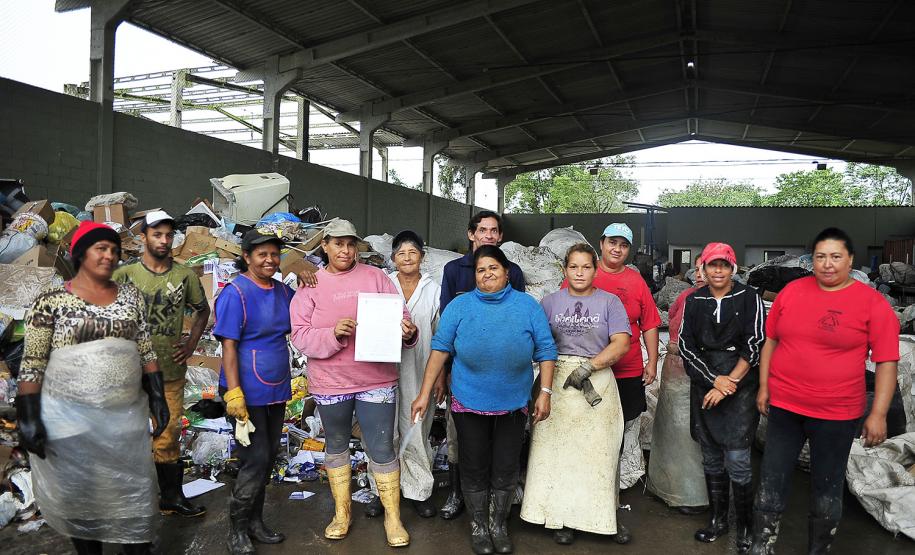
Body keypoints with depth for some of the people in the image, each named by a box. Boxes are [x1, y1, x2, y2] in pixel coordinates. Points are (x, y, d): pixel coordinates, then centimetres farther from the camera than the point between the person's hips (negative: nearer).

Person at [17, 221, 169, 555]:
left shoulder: (130, 296, 7)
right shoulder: (51, 301, -4)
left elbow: (146, 352, 8)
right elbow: (32, 365, -4)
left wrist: (157, 397, 2)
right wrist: (28, 418, -9)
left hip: (127, 417, 3)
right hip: (69, 418, -3)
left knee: (135, 494, 8)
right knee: (79, 496, 11)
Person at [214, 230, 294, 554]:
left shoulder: (282, 291, 7)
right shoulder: (235, 293, -13)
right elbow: (229, 346, -16)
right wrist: (234, 394, -21)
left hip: (276, 390, 7)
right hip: (248, 392, -7)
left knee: (267, 458, 15)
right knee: (256, 459, -3)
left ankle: (254, 522, 30)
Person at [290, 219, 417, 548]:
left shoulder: (375, 277, 1)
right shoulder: (311, 285, 0)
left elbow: (400, 317, 1)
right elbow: (300, 335, -6)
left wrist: (407, 333, -21)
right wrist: (333, 333, -23)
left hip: (376, 380, -1)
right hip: (330, 382, 1)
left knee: (382, 449, 2)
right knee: (336, 446, 16)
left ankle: (393, 517, 19)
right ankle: (341, 513, 34)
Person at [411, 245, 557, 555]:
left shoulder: (528, 306, -2)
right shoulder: (459, 306, -3)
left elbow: (545, 351, -1)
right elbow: (440, 349, -4)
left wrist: (545, 393, -6)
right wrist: (425, 393, -6)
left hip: (514, 405, 1)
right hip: (469, 402, 0)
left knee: (506, 469, 11)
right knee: (474, 468, 11)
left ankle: (499, 526, 33)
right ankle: (478, 528, 31)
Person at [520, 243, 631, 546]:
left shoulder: (609, 302, 6)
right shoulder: (550, 301, 10)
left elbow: (621, 343, -4)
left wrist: (588, 366, -14)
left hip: (597, 383, -1)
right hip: (557, 383, 1)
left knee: (594, 451, 1)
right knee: (557, 449, 1)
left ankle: (591, 514, 14)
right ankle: (561, 517, 10)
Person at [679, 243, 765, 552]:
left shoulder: (749, 298, -2)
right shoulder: (693, 301, 7)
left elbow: (754, 346, -8)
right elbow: (686, 346, 2)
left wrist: (728, 385, -11)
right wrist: (715, 380, -8)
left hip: (740, 387, -3)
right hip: (704, 386, 4)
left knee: (737, 461, -6)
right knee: (711, 458, 10)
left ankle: (745, 527, 11)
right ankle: (718, 521, 25)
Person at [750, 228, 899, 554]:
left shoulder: (872, 303, -7)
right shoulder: (791, 291, 2)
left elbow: (886, 362, -6)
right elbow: (771, 341, 10)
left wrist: (878, 414, -10)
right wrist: (763, 387, 7)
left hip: (837, 416, -2)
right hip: (783, 406, 3)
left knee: (827, 490, 12)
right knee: (771, 483, 9)